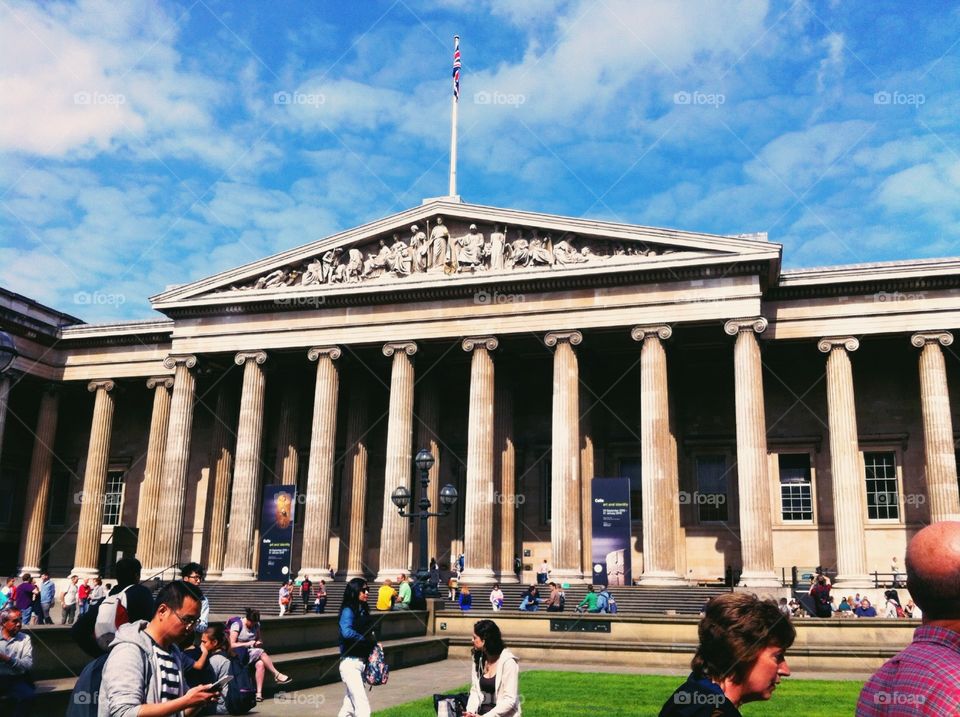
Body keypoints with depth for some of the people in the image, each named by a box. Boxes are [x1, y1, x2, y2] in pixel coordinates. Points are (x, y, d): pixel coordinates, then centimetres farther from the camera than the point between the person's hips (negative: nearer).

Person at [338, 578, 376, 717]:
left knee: (350, 705, 15)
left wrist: (372, 642, -6)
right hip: (350, 663, -8)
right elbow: (346, 632, -30)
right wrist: (367, 640, -18)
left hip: (361, 662, 8)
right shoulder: (348, 610, -13)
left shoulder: (363, 611, 10)